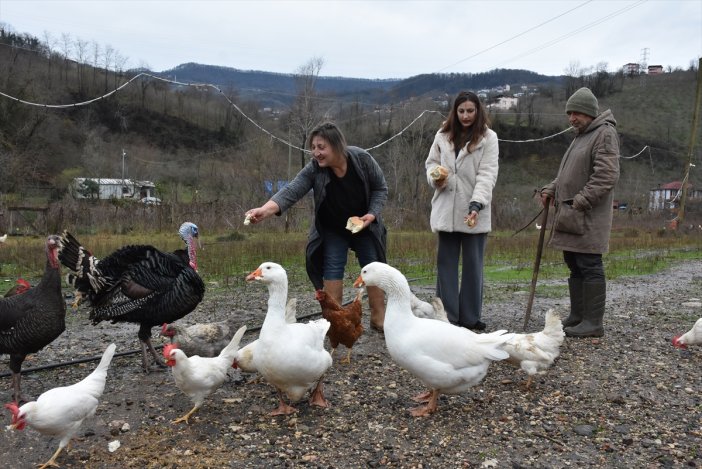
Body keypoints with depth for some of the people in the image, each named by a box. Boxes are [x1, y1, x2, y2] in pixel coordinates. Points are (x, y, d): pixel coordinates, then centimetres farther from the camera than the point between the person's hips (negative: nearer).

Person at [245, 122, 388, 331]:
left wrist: (373, 214, -24)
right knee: (332, 269, -5)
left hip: (364, 225, 1)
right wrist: (265, 210, -55)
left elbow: (380, 188, -10)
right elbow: (291, 191, -39)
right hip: (332, 230, 0)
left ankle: (378, 317, 16)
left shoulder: (362, 159, -23)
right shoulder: (313, 169, -25)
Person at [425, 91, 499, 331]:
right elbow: (431, 162, 17)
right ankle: (447, 316, 14)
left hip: (473, 211, -3)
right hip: (446, 210, 3)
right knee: (446, 263, 6)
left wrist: (476, 204, -23)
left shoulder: (488, 137, -1)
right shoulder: (443, 136, 9)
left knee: (473, 265, 4)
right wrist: (435, 177, -7)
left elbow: (487, 174, -10)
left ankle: (470, 316, 14)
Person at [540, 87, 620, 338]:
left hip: (588, 217, -9)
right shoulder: (581, 136, 21)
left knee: (590, 266, -6)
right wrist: (551, 188, 10)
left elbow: (607, 175, -18)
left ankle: (593, 322, -1)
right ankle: (577, 316, 21)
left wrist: (581, 200, -21)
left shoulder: (605, 134, -8)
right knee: (574, 266, 13)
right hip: (571, 215, 9)